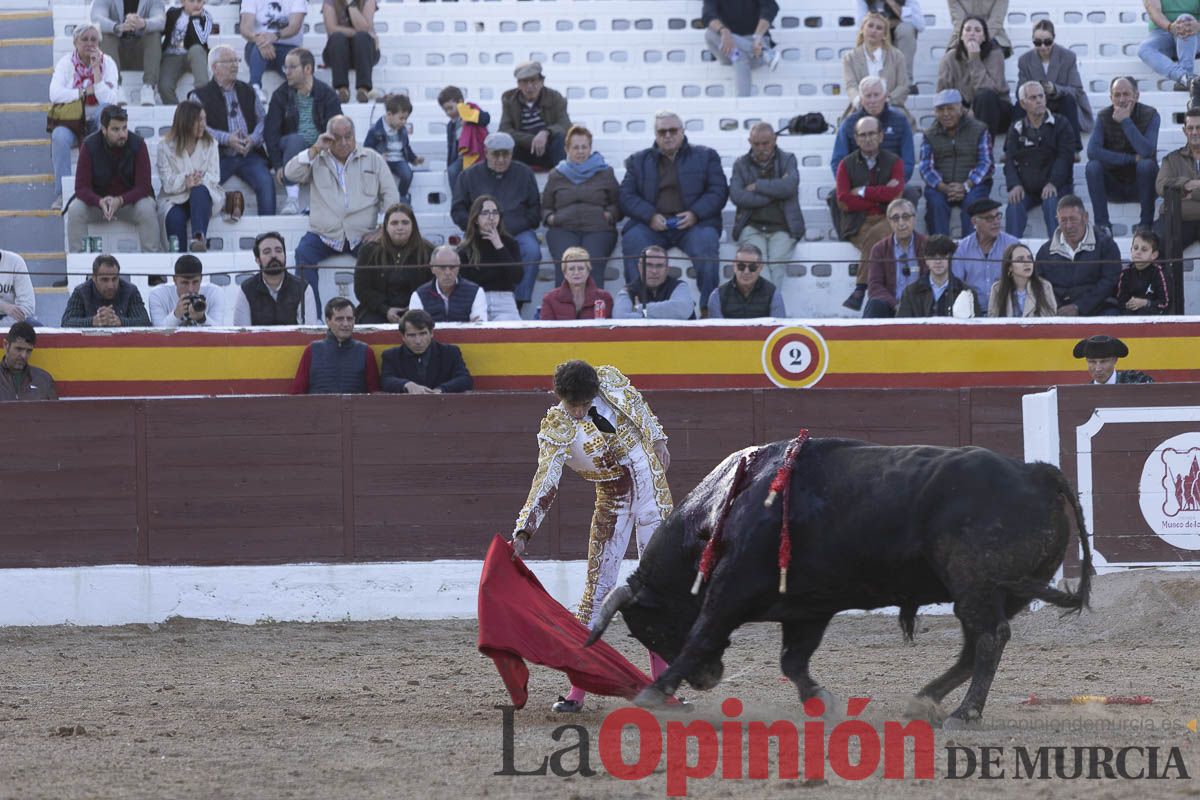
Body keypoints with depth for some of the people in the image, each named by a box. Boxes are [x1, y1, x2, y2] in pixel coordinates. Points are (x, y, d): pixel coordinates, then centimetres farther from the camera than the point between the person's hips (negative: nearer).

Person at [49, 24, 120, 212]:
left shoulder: (107, 63, -3)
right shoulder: (66, 63, -2)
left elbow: (109, 100, -17)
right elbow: (55, 94, -18)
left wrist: (96, 70, -20)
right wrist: (87, 91, -18)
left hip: (97, 121, 0)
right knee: (59, 136, -34)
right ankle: (63, 193, -28)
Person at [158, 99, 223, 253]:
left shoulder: (210, 144, 8)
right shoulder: (166, 146, 1)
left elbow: (214, 177, -3)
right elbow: (167, 182, -7)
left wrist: (198, 181, -25)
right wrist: (185, 181, -27)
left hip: (204, 195, 1)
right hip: (175, 198, -1)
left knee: (199, 191, -36)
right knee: (175, 218, -34)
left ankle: (198, 238, -54)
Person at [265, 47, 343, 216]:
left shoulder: (327, 94, 2)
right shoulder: (281, 96, 4)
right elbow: (270, 132, -2)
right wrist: (278, 165, -15)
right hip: (292, 146, 0)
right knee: (295, 139, -35)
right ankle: (292, 197, -45)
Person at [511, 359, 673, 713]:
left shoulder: (610, 380, -9)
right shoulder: (556, 429, -18)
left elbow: (639, 406, 12)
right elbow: (545, 482, -25)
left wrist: (658, 441, 19)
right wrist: (523, 531, -35)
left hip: (651, 483, 3)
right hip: (611, 500, -3)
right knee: (598, 584, -9)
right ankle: (578, 689, -6)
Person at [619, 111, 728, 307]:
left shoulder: (706, 156, 16)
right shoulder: (638, 160, 19)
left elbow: (719, 191, 6)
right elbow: (626, 196, 9)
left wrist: (695, 214, -11)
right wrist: (650, 216, -10)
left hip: (692, 223, -1)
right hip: (652, 225, 1)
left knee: (705, 241, -33)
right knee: (632, 240, -31)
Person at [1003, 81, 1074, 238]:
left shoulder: (1060, 125, 6)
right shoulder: (1017, 129, 13)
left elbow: (1065, 157, -6)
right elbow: (1009, 161, 5)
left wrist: (1052, 183, -22)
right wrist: (1014, 185, -16)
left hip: (1054, 186, -2)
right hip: (1025, 188, 2)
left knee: (1052, 203, -34)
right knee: (1014, 205, -28)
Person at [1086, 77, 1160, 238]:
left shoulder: (1149, 115, -11)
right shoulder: (1105, 117, -6)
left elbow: (1147, 152, -28)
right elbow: (1092, 151, -22)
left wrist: (1126, 122, -27)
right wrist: (1132, 159, -25)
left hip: (1141, 187, -2)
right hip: (1115, 185, 2)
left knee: (1147, 165, -32)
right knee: (1092, 167, -25)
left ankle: (1146, 224, -24)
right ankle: (1102, 224, -23)